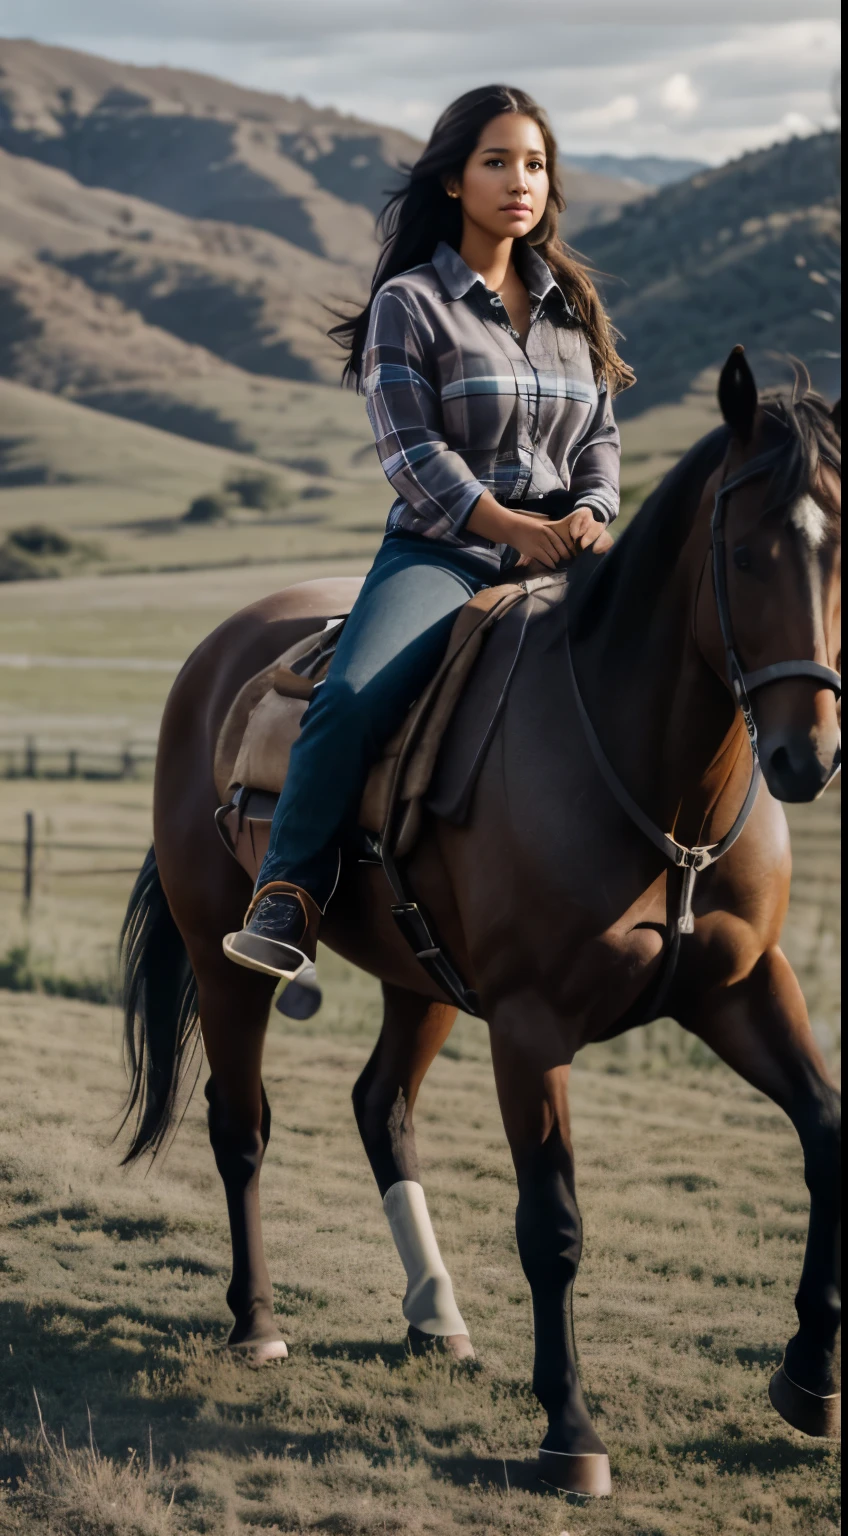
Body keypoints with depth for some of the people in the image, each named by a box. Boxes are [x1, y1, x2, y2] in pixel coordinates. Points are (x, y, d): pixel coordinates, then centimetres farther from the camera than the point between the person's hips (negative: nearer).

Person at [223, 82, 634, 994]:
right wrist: (521, 528, -19)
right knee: (351, 701, -31)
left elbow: (600, 438, 16)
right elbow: (411, 451, -9)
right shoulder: (409, 303, 0)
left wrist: (589, 514, -7)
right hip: (441, 552, -4)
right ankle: (286, 902, -25)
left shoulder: (572, 306, 17)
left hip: (559, 555, 5)